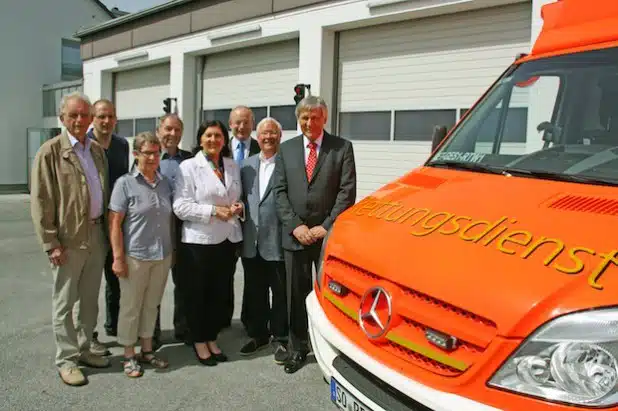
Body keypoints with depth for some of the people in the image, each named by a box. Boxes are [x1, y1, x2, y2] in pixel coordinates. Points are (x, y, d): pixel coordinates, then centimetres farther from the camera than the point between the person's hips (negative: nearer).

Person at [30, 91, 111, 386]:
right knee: (65, 302, 5)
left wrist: (107, 231, 8)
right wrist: (50, 243, -14)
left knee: (90, 299, 15)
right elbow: (40, 201, -10)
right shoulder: (50, 151, -7)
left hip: (96, 235, 6)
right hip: (68, 238, -6)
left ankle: (83, 349, 30)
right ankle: (67, 360, 16)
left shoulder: (97, 150, 11)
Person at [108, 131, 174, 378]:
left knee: (151, 304, 15)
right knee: (130, 306, 7)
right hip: (134, 256, -4)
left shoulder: (165, 183, 7)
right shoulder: (125, 183, -6)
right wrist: (118, 257, -13)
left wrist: (172, 250, 11)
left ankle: (147, 350, 29)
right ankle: (129, 355, 21)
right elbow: (114, 223, -9)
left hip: (162, 255, 4)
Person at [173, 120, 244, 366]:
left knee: (221, 293, 11)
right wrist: (213, 211, -18)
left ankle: (212, 338, 28)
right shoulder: (188, 167, -5)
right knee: (198, 294, 7)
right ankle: (199, 342, 23)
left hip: (228, 239, 5)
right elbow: (180, 206, -11)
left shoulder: (233, 167, 11)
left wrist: (239, 207, -2)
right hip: (199, 240, -5)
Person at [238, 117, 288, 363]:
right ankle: (258, 334, 32)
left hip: (277, 241, -5)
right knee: (254, 292, 16)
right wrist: (240, 236, 2)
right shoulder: (247, 165, 11)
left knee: (280, 293, 8)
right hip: (251, 242, 5)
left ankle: (280, 338, 22)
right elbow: (241, 199, 11)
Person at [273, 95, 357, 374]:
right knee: (296, 295, 10)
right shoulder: (286, 149, 10)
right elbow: (280, 191, 5)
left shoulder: (342, 147, 2)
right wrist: (295, 225, -6)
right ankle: (297, 349, 24)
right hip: (295, 235, 3)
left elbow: (347, 191, -4)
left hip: (329, 235, -2)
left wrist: (326, 227, -10)